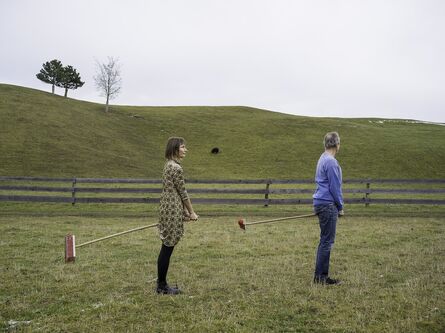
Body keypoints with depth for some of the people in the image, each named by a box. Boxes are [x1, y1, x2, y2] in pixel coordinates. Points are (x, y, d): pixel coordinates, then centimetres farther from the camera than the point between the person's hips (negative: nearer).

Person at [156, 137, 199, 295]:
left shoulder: (169, 164, 14)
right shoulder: (176, 167, -16)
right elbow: (183, 193, -11)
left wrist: (184, 211, 19)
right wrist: (191, 212, -1)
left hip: (167, 208, 10)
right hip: (172, 211, -10)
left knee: (166, 248, 13)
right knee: (168, 248, -2)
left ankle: (161, 284, 21)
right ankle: (162, 286, 7)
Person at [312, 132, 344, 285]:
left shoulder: (323, 159, 15)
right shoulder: (331, 162, -16)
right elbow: (335, 187, -15)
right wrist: (340, 206, -3)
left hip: (321, 203, 10)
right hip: (328, 205, -10)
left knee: (325, 241, 14)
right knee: (327, 241, -4)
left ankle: (320, 275, 18)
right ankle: (321, 277, 1)